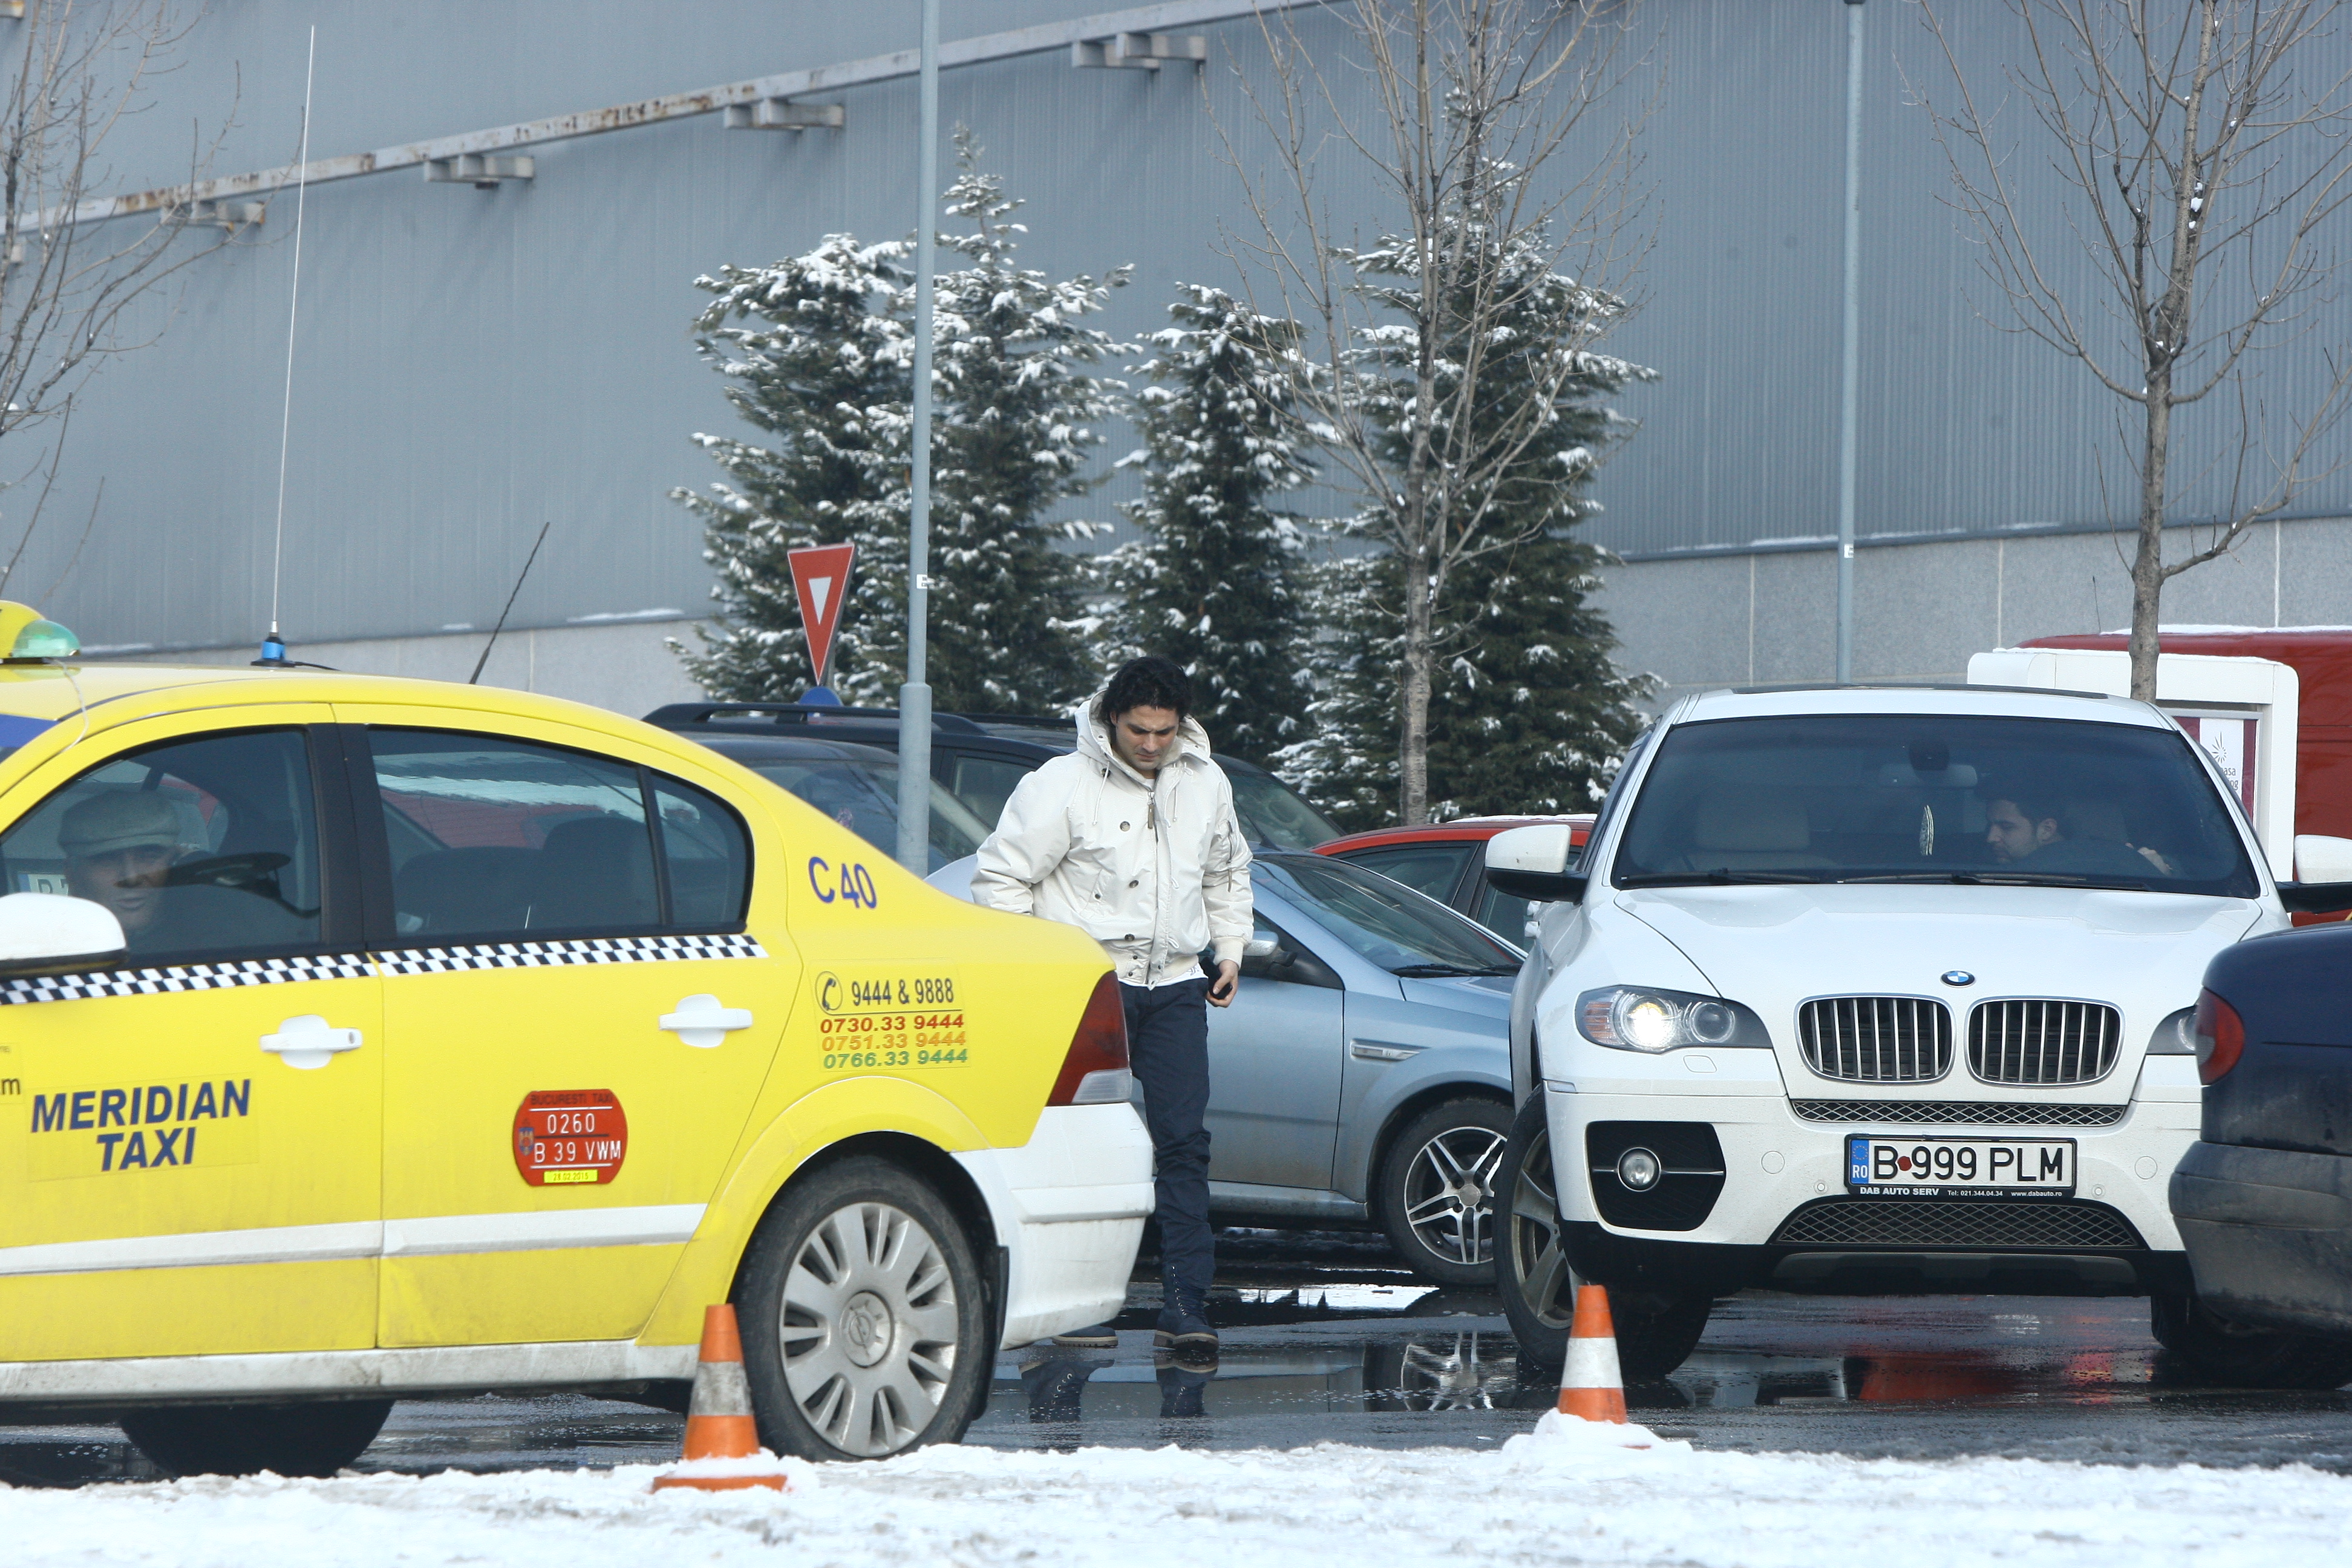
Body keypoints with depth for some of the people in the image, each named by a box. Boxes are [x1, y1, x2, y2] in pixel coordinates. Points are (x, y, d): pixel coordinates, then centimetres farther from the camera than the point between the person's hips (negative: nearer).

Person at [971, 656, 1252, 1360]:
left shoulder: (1206, 785, 10)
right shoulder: (1063, 785, -7)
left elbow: (1227, 874, 27)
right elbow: (1001, 877, -5)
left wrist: (1230, 950, 16)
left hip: (1174, 986, 4)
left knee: (1183, 1142, -4)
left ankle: (1186, 1306, -5)